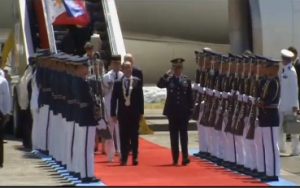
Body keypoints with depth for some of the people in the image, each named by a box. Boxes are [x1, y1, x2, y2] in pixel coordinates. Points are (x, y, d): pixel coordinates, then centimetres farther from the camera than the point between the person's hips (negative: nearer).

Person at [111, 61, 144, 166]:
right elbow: (114, 99, 3)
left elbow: (140, 97, 3)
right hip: (122, 113, 0)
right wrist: (113, 114, -2)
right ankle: (124, 158, 5)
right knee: (123, 136, 2)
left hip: (134, 112, 0)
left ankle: (135, 158, 7)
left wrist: (141, 112, -2)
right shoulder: (117, 83, 3)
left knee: (134, 136, 3)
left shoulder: (137, 81, 3)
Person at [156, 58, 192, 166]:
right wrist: (167, 74, -24)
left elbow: (190, 97, 4)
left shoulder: (187, 80, 4)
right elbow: (159, 85, -17)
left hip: (184, 112, 0)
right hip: (172, 112, 0)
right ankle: (175, 159, 7)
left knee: (183, 134, 0)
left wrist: (190, 110, -1)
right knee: (174, 136, 4)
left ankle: (185, 158, -2)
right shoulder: (169, 80, 2)